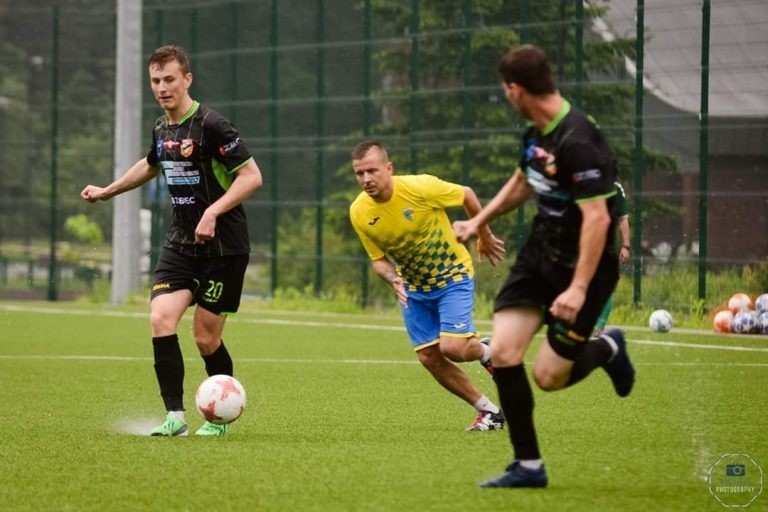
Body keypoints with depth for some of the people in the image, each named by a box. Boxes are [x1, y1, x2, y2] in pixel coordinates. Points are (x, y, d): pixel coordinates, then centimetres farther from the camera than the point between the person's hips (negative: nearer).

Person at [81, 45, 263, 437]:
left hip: (223, 245, -6)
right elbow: (151, 166, 31)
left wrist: (214, 211, -28)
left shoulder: (210, 125, -16)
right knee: (161, 318, -14)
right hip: (180, 243, 6)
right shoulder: (161, 128, 8)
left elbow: (251, 176, -19)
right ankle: (175, 416, -11)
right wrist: (107, 191, 35)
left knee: (206, 338, -1)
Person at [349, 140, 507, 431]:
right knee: (429, 358, -1)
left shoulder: (421, 188, -27)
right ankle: (489, 411, 13)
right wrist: (393, 279, -24)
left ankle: (486, 353, 17)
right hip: (414, 288, 4)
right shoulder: (359, 213, -14)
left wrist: (485, 237, 5)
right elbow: (378, 259, -1)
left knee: (453, 348, -20)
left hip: (452, 275, -4)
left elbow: (467, 195, -8)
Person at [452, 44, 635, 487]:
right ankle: (528, 465, 4)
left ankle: (608, 349, 27)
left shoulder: (577, 142, -26)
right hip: (541, 253, 8)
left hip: (583, 264, -8)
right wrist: (479, 222, 30)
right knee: (503, 352, -6)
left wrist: (579, 288, -32)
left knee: (549, 376, -5)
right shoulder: (537, 133, 3)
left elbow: (597, 218, -29)